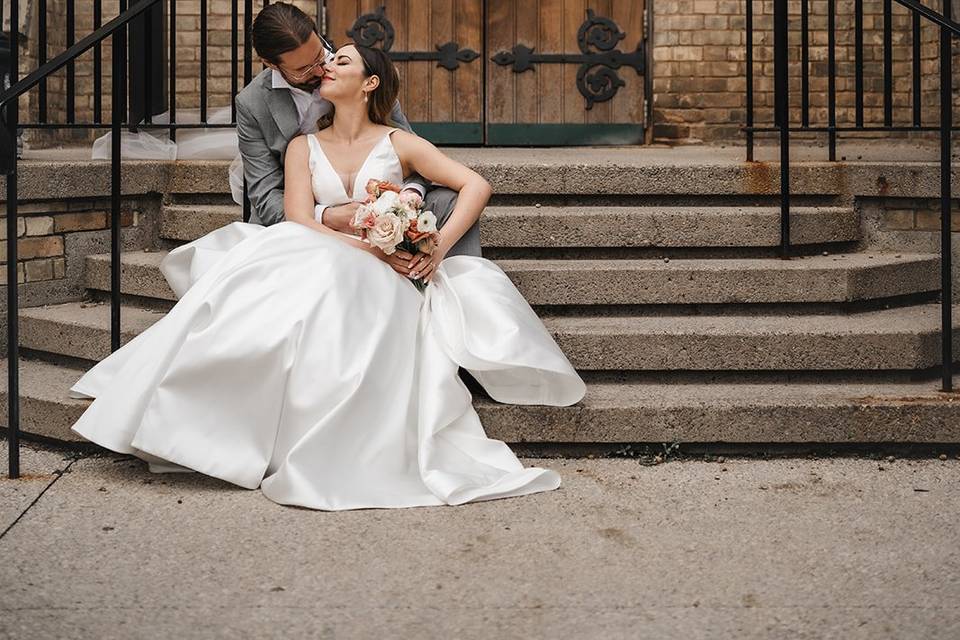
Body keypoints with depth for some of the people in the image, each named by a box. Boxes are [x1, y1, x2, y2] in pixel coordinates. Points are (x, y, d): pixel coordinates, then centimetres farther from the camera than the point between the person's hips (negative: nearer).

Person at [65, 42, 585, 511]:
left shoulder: (398, 144, 12)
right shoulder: (304, 147, 18)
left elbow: (477, 186, 4)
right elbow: (298, 221, 1)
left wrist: (440, 247, -12)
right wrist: (368, 248, -15)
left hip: (379, 282, -2)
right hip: (312, 266, 2)